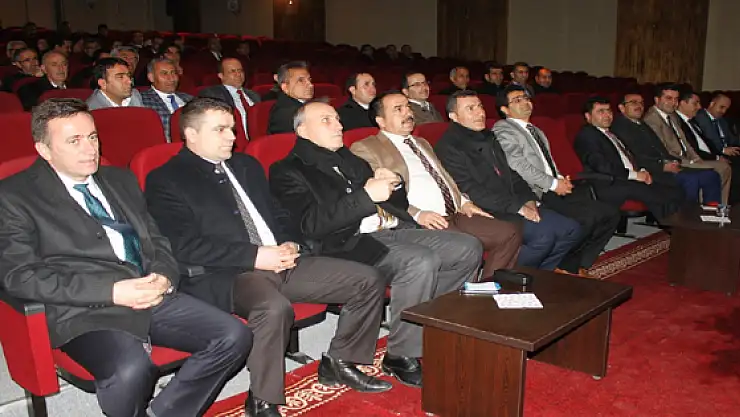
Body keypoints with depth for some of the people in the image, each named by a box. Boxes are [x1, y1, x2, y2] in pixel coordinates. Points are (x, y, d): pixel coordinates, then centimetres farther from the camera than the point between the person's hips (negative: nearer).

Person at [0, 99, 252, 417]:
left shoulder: (120, 180, 21)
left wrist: (163, 276, -2)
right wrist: (112, 291, -17)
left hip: (152, 296, 6)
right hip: (86, 311, -5)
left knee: (235, 337, -15)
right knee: (132, 368, -36)